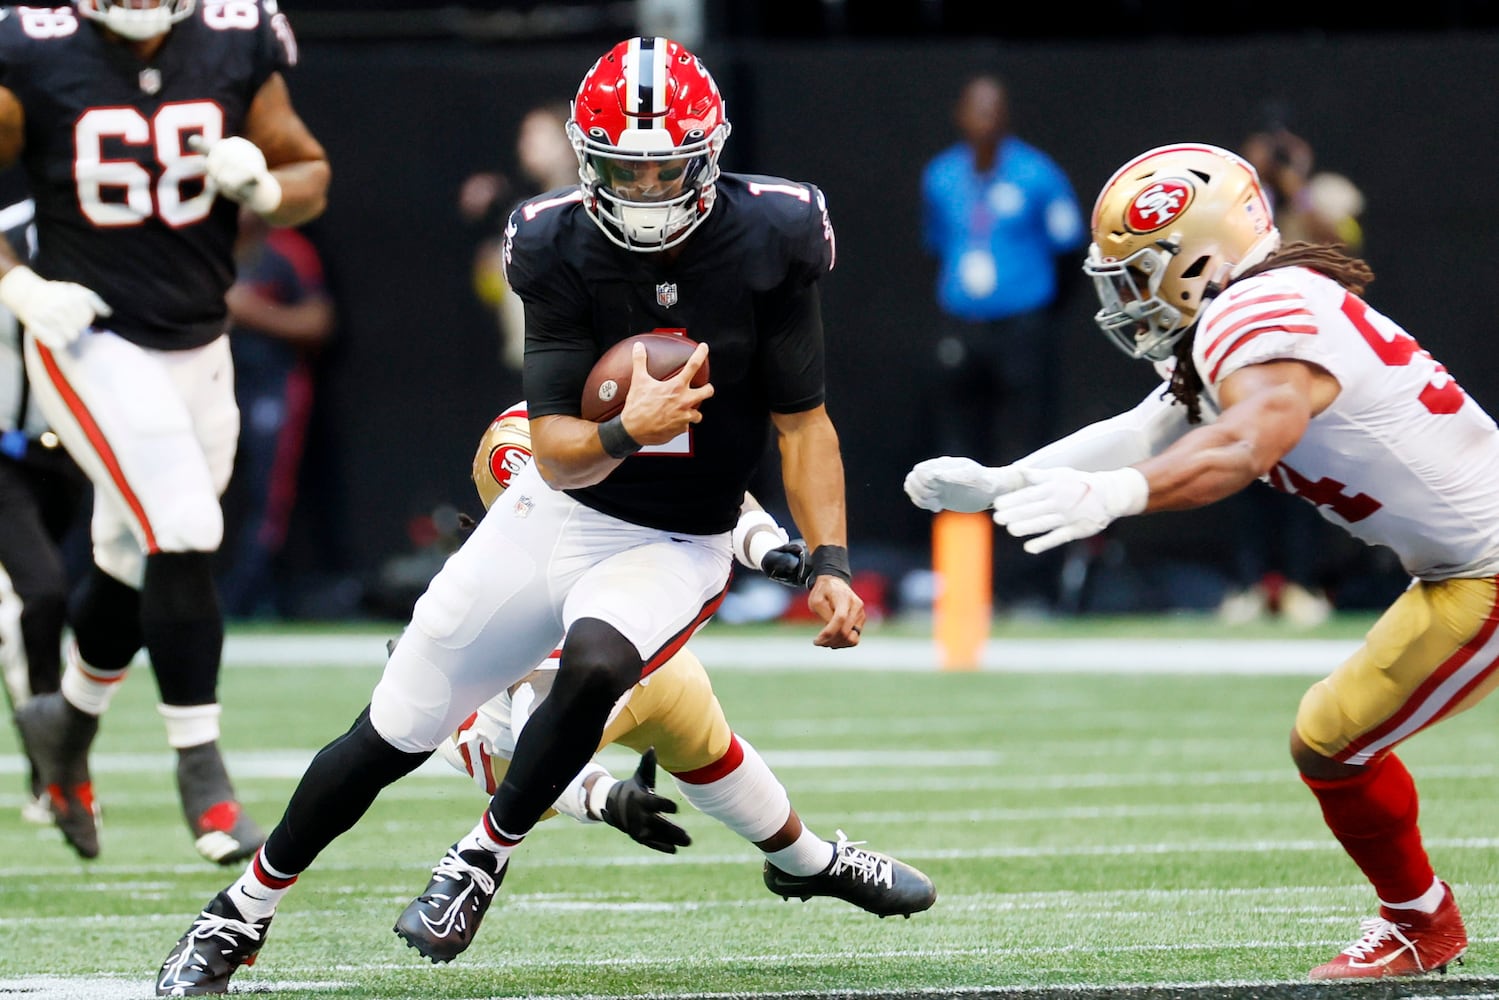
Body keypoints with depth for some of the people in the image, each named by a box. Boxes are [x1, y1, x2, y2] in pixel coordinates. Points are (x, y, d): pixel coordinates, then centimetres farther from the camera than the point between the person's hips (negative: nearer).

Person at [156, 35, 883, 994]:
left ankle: (485, 858, -10)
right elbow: (553, 451, -15)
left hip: (677, 546, -1)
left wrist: (831, 563, -16)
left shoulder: (766, 242, -15)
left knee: (593, 666, -35)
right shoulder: (562, 250, -14)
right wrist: (625, 433, -37)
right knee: (391, 736, 4)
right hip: (557, 513, 1)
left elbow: (804, 422, -6)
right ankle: (242, 915, 25)